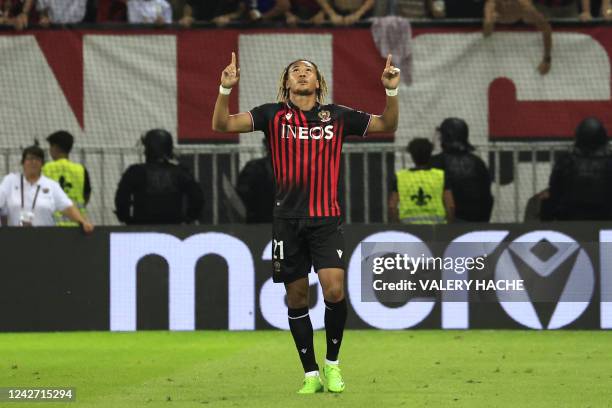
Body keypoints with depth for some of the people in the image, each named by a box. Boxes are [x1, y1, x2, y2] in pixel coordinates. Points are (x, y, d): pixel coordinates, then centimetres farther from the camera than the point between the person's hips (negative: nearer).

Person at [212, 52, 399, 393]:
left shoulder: (337, 116, 7)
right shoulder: (273, 115, 5)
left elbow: (387, 125, 12)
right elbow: (223, 124, -2)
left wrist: (392, 91, -4)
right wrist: (226, 89, -18)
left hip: (327, 218, -1)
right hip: (288, 220, 1)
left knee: (334, 290, -15)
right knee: (297, 297, 4)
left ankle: (332, 362, 5)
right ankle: (311, 374, 15)